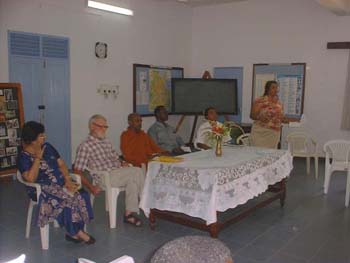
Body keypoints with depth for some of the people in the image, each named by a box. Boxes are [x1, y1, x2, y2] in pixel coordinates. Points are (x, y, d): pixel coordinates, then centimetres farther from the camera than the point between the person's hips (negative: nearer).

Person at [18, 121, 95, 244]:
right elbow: (31, 179, -21)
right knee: (68, 199, -30)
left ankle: (73, 232, -15)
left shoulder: (47, 147, 11)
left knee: (82, 195, -22)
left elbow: (61, 164, 11)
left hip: (60, 184, 5)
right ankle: (77, 232, -11)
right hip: (43, 189, -5)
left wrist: (67, 179, -7)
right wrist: (38, 157, -17)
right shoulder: (24, 157, -6)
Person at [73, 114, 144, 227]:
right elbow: (77, 171, -4)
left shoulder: (107, 142, 22)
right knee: (137, 171, -23)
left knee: (132, 180, -26)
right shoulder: (85, 146, -1)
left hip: (119, 173, 7)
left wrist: (122, 162, 5)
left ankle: (130, 213, -19)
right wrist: (91, 187, -11)